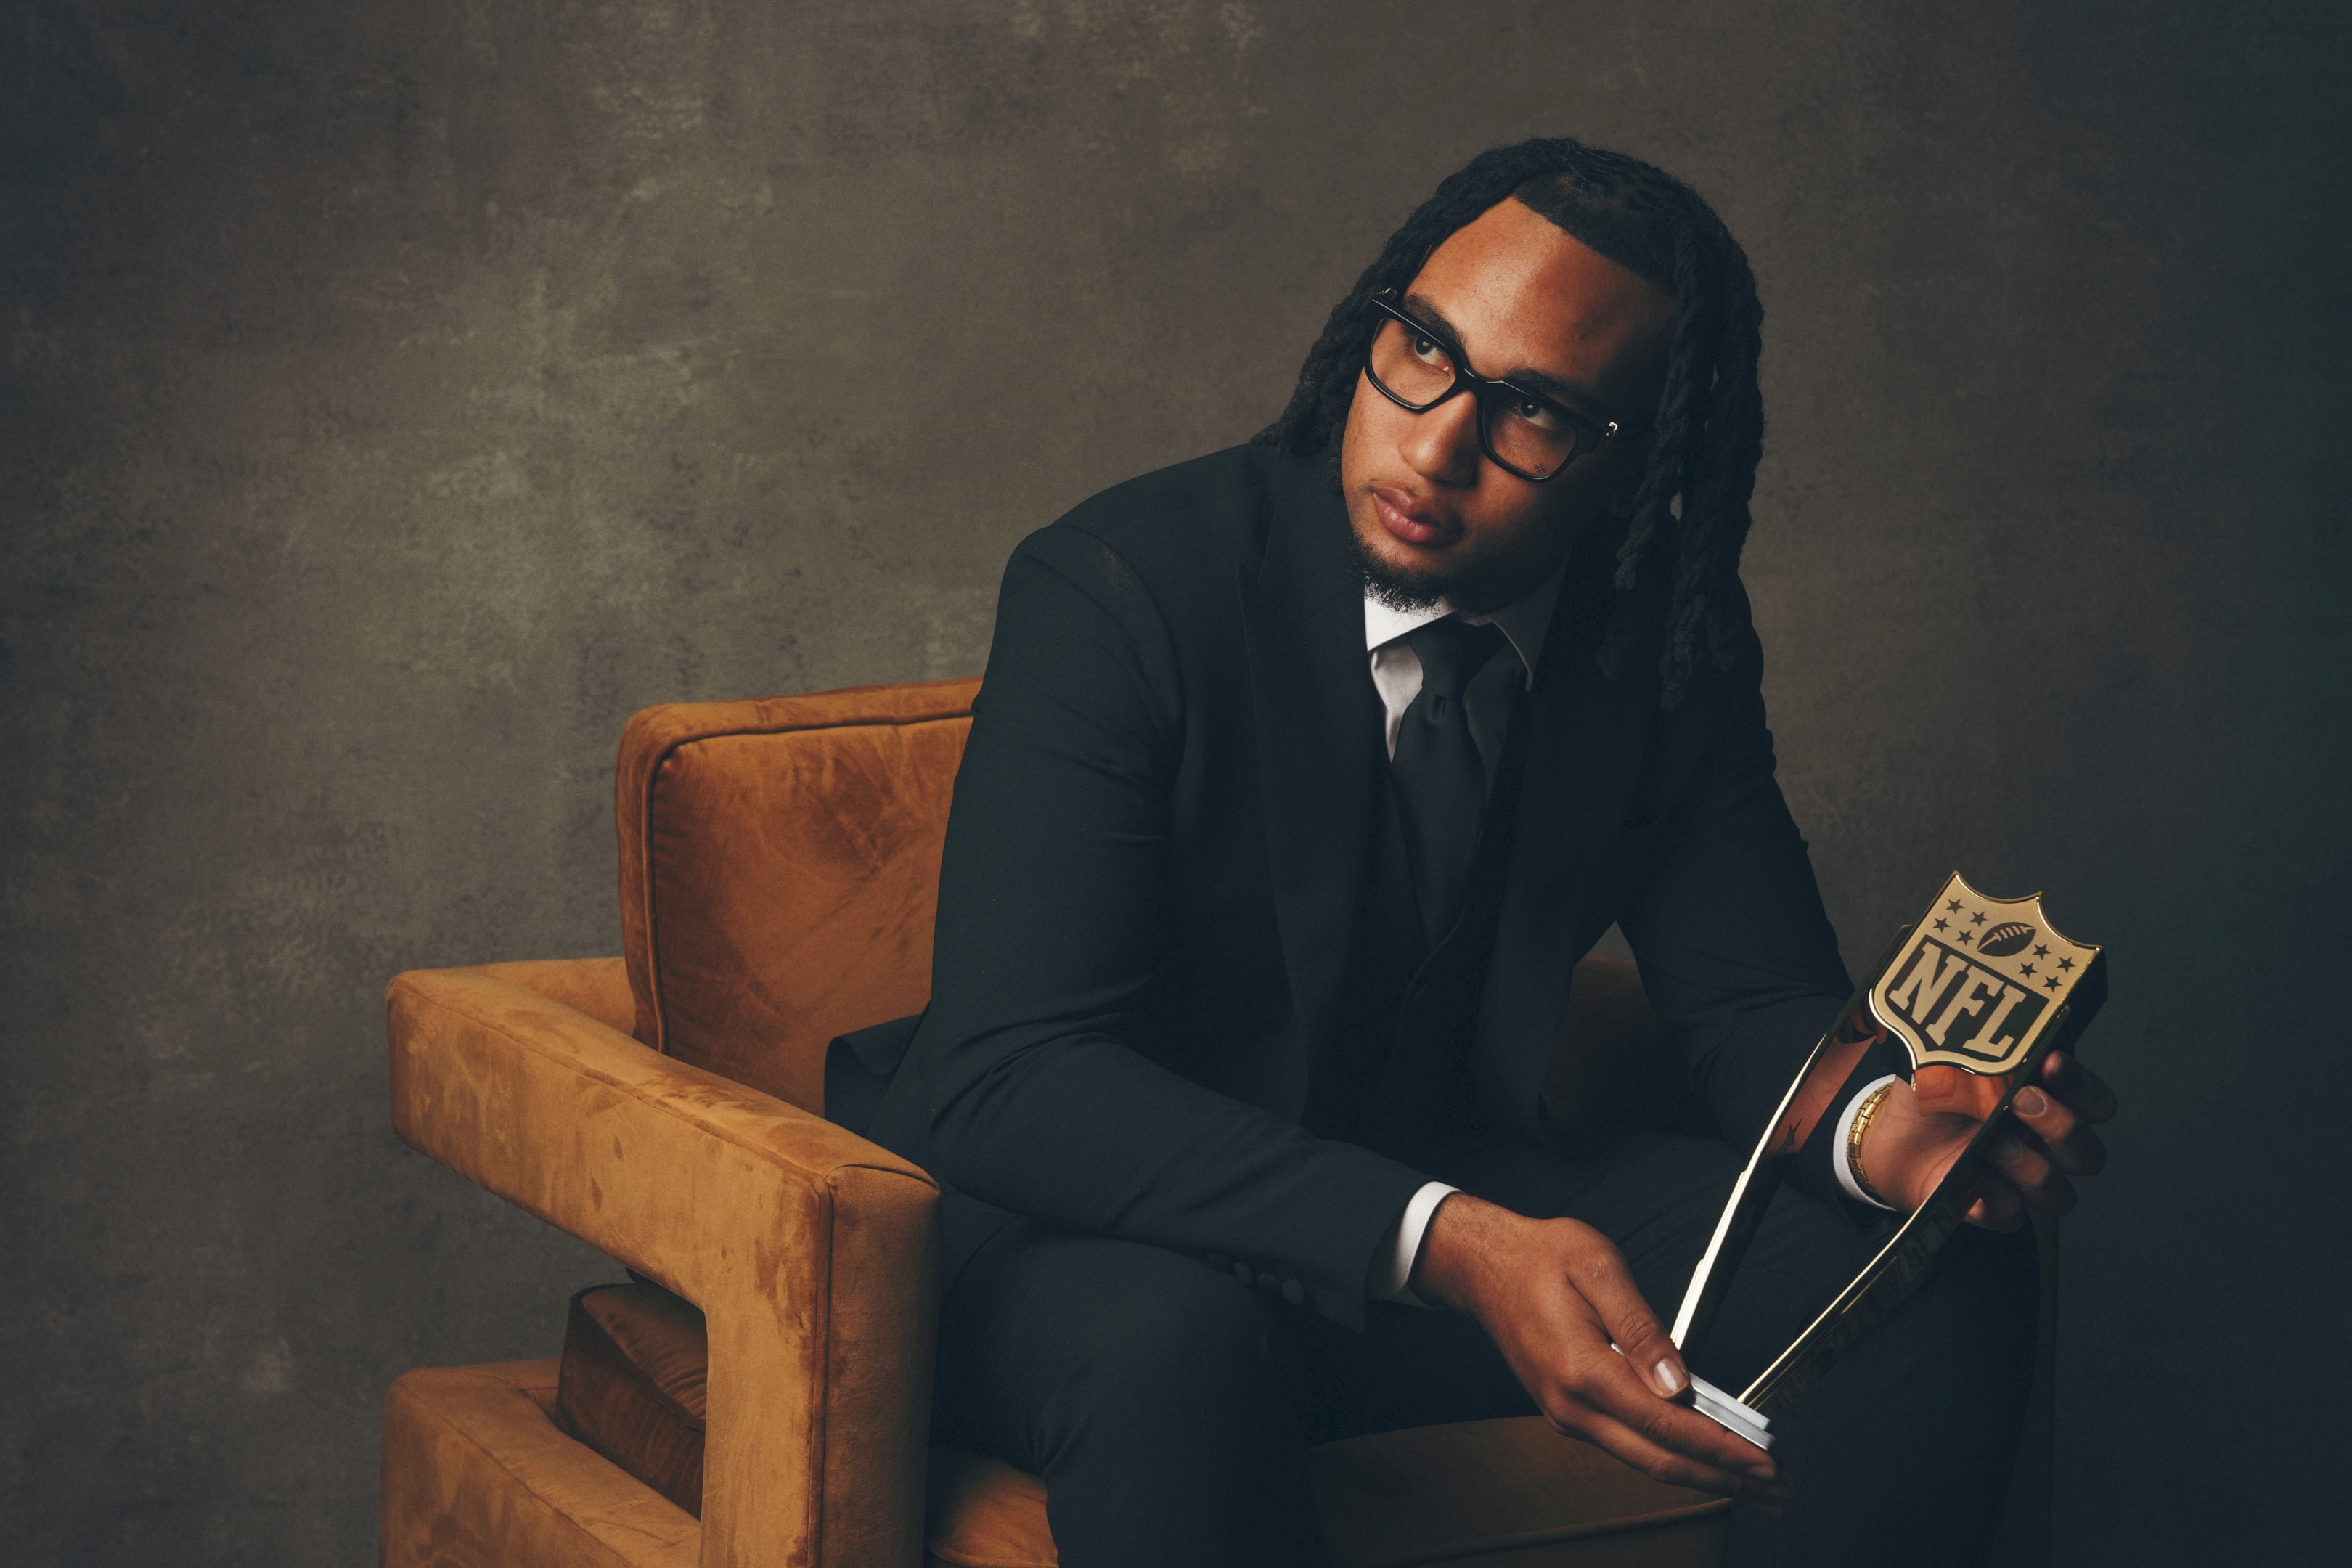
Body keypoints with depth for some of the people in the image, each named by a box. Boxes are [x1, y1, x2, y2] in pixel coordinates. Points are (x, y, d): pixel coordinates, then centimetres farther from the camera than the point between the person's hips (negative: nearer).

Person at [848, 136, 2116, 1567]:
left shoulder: (1671, 635, -4)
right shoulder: (1125, 585, -20)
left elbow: (1758, 996, 2)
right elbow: (1007, 1071, -28)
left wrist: (1881, 1124, -25)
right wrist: (1447, 1248, -40)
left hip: (1456, 1193, 5)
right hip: (1098, 1230, -5)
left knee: (1954, 1286, -13)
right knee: (1171, 1343, -41)